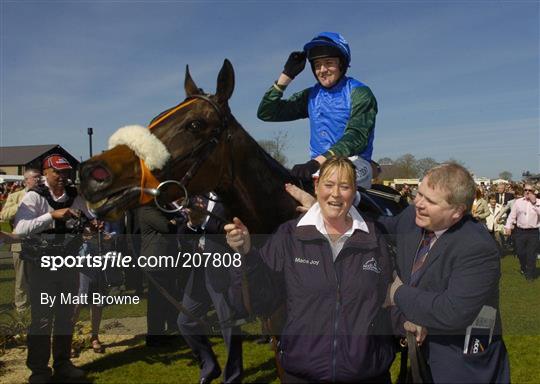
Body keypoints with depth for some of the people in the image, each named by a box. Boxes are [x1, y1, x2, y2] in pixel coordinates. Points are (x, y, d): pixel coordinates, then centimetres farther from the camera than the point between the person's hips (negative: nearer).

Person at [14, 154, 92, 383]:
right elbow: (20, 229, -22)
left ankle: (62, 364, 29)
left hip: (69, 263, 5)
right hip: (41, 265, -5)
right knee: (42, 318, 0)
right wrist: (52, 215, -29)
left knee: (66, 316, 13)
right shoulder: (34, 197, -9)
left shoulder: (75, 197, 4)